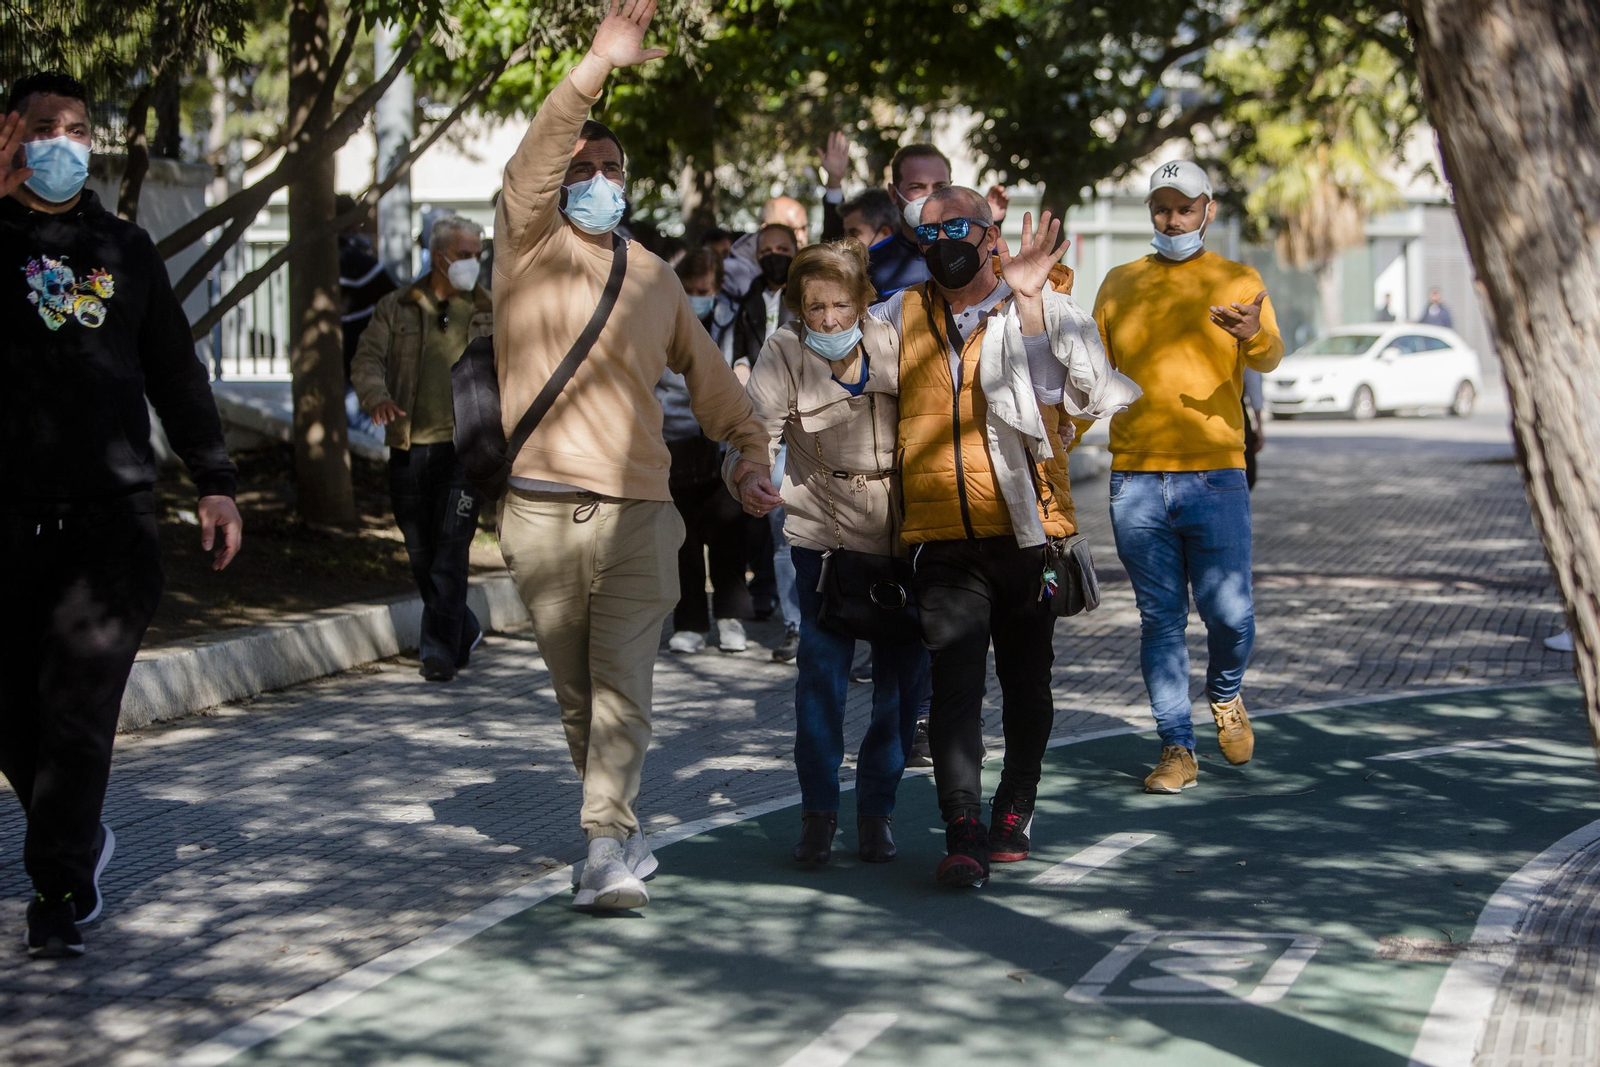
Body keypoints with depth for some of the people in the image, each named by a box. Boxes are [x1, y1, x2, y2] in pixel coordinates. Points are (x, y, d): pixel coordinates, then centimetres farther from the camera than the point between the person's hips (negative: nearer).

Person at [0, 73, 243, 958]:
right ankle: (80, 843, 25)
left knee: (78, 710, -10)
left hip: (113, 518, 1)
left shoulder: (125, 250, 16)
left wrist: (214, 482, 15)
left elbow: (176, 371, 20)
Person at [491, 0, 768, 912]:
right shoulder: (532, 247, 4)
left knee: (623, 689, -11)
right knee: (577, 694, 9)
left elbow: (706, 371, 28)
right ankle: (626, 832, 27)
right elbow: (534, 161, -14)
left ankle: (610, 853, -18)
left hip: (637, 513, 1)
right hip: (543, 515, -1)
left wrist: (751, 443, 29)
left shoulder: (655, 279, 15)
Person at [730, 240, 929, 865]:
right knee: (822, 669, -10)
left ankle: (876, 808, 17)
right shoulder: (783, 354, -3)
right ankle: (818, 813, 3)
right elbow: (757, 427, -14)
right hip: (825, 531, -2)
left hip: (903, 532, 2)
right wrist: (749, 479, -36)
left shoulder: (892, 346, 3)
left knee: (905, 673, 3)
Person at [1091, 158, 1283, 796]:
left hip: (1215, 476, -2)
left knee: (1229, 614, -5)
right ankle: (1176, 749, 10)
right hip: (1136, 479, 2)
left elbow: (1269, 358, -11)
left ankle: (1225, 696, 26)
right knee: (1160, 619, 3)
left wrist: (1254, 336, -34)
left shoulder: (1237, 282, 5)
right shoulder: (1119, 284, 12)